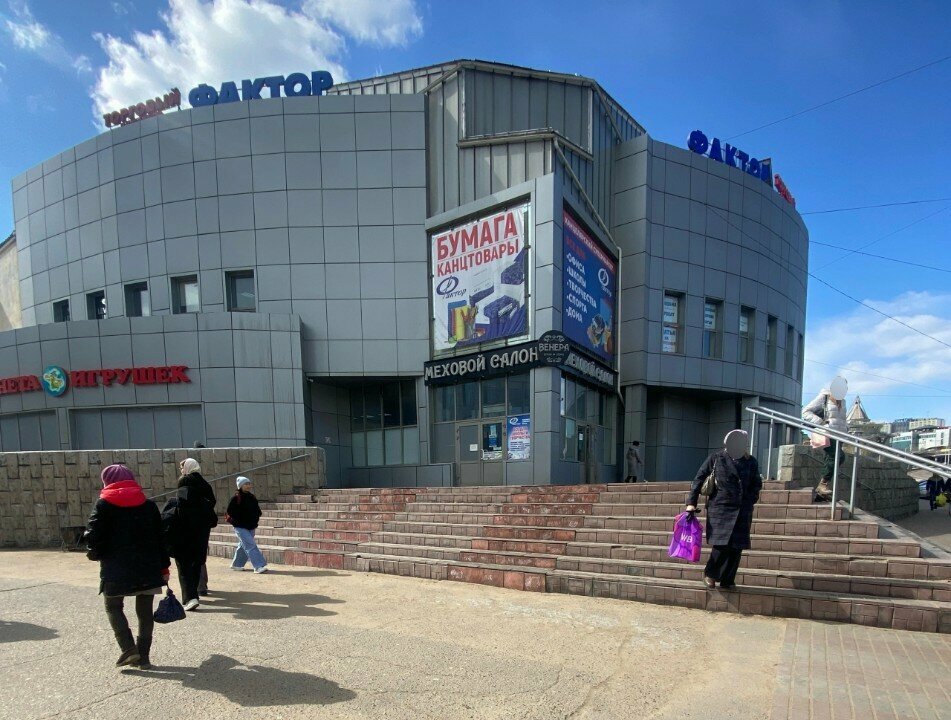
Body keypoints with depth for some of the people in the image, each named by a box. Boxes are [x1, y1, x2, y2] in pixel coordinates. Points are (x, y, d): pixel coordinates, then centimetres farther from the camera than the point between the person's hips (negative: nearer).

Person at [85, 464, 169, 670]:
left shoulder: (103, 505, -4)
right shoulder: (148, 505, 6)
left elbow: (93, 536, -9)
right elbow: (159, 537, 7)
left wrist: (95, 553, 13)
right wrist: (163, 567, 13)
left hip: (116, 569, -3)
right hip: (148, 568, 3)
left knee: (113, 607, 14)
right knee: (145, 611, 11)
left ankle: (129, 649, -1)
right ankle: (143, 656, 13)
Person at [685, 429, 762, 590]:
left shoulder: (751, 461, 9)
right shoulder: (716, 458, -1)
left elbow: (757, 484, 21)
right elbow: (699, 479, 1)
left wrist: (750, 500, 5)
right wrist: (691, 502, -3)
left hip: (742, 511, 4)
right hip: (720, 508, -3)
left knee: (736, 546, 2)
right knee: (721, 544, -11)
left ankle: (727, 580, 16)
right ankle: (709, 574, 12)